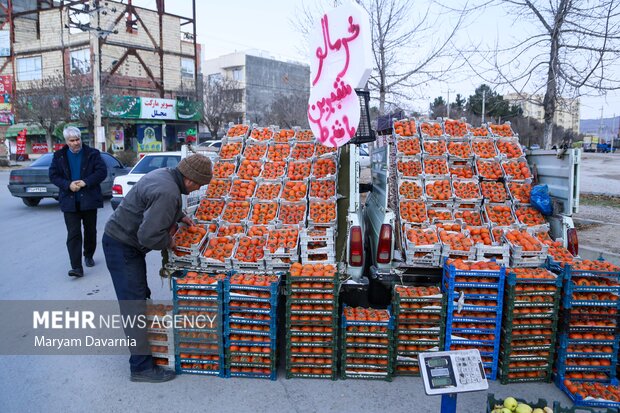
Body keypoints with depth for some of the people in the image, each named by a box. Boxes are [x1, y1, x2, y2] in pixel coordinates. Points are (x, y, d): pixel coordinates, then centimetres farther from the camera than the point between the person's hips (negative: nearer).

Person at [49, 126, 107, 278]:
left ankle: (88, 256, 35)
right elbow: (53, 176, 3)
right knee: (73, 234, -6)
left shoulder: (92, 153, -1)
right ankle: (77, 267, -10)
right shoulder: (59, 156, 5)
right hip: (69, 201, 0)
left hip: (89, 200, 0)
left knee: (90, 231, 13)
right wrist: (68, 185, -16)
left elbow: (102, 172, -7)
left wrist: (85, 182, -20)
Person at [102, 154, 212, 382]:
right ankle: (142, 367, 1)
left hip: (124, 240, 11)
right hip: (122, 247, -11)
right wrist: (169, 241, -15)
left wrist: (180, 216, 13)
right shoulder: (168, 192, -30)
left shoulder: (164, 174, 1)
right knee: (134, 304, -6)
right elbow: (149, 236, -33)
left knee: (140, 295, 24)